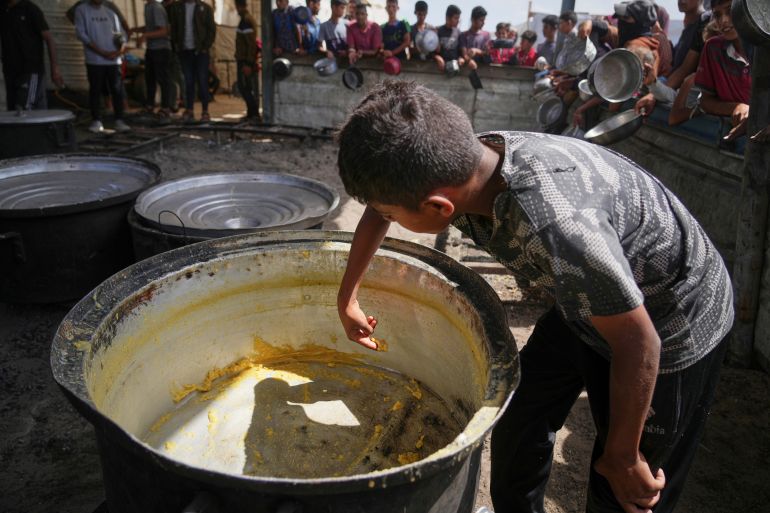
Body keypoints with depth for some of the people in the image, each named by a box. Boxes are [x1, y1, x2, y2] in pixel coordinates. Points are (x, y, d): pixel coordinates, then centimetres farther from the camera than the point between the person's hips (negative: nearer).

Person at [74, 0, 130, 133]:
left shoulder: (111, 13, 15)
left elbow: (121, 34, 13)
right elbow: (81, 33, -6)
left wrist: (121, 49, -9)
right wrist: (102, 52, -13)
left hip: (114, 59, 3)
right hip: (94, 59, -3)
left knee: (117, 90, -1)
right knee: (95, 90, 0)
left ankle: (119, 121, 3)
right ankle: (96, 121, 6)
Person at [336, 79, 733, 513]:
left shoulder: (555, 224, -44)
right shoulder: (458, 163, -20)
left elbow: (637, 341, -30)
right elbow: (377, 211, 1)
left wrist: (622, 456, -14)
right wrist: (348, 298, 9)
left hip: (672, 327, -6)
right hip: (588, 298, 7)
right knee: (519, 421, 18)